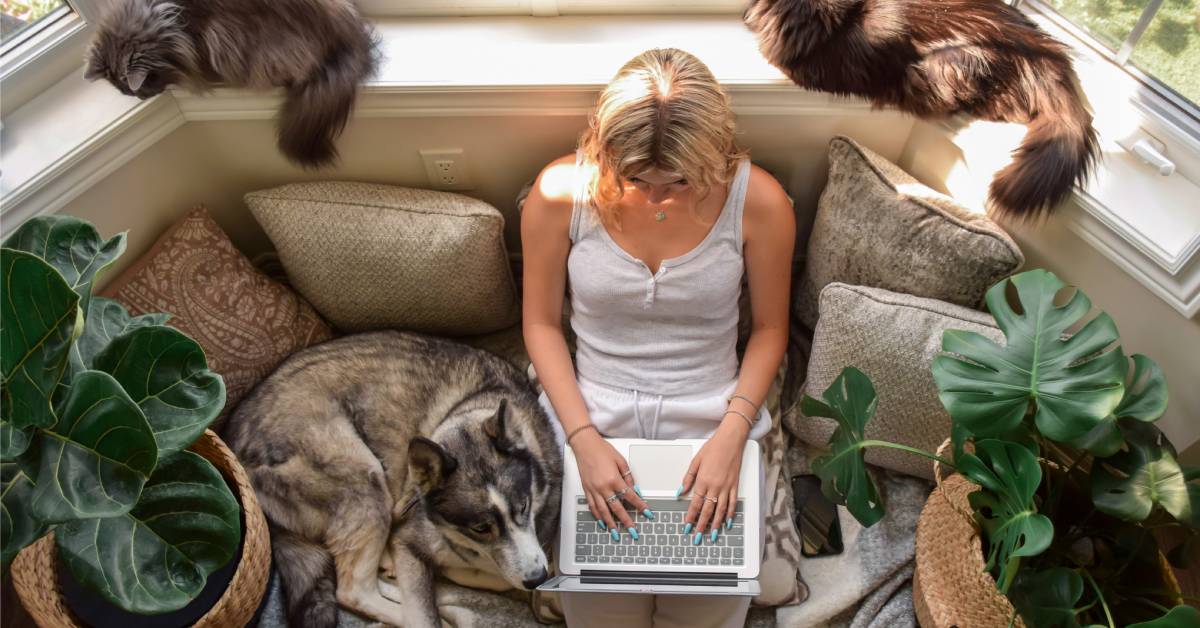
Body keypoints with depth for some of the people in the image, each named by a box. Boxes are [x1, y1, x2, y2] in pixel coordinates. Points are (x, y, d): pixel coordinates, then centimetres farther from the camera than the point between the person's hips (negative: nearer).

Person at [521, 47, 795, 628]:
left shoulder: (759, 201, -13)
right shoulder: (560, 192, -12)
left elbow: (769, 328, 0)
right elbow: (541, 322, -3)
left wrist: (730, 437, -12)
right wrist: (584, 439, -12)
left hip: (711, 421, 0)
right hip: (594, 419, 0)